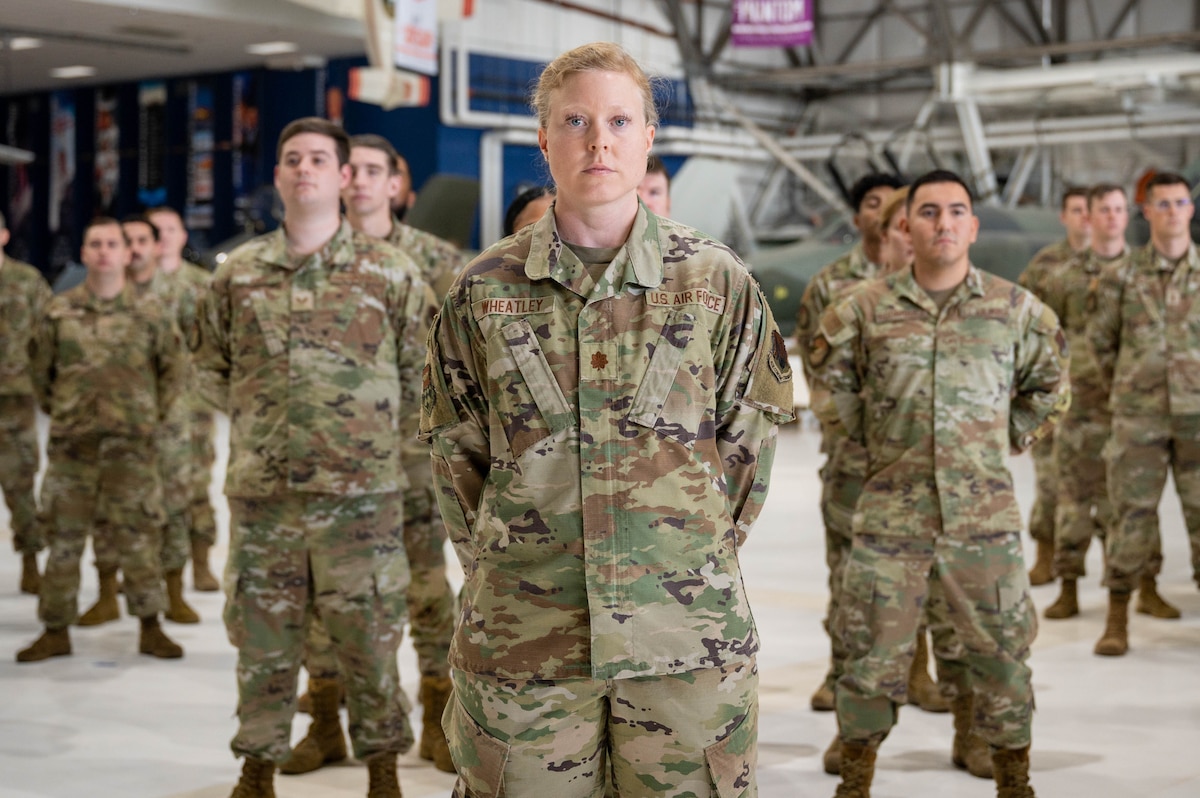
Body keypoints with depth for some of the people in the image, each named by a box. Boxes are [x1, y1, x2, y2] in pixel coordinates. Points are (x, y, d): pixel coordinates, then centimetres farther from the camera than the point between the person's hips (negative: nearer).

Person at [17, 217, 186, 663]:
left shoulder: (150, 316, 2)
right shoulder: (58, 313, 4)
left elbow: (174, 371, 11)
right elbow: (41, 371, 13)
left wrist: (152, 416, 8)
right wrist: (58, 412, 10)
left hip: (132, 445, -1)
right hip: (72, 444, 1)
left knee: (138, 538, 1)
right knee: (64, 538, 6)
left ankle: (150, 629, 12)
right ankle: (56, 632, 15)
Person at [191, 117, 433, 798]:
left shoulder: (390, 271, 1)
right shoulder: (239, 273, 7)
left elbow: (422, 371, 7)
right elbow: (211, 367, 16)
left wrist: (374, 428, 7)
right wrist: (265, 415, 10)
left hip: (362, 491, -2)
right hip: (262, 491, 2)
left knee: (369, 635, 6)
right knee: (263, 637, 10)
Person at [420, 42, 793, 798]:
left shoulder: (717, 280, 1)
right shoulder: (485, 289, 3)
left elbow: (749, 438, 6)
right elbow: (457, 452, 9)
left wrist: (701, 549, 3)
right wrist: (498, 563, 4)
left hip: (688, 629, 0)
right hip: (522, 633, 1)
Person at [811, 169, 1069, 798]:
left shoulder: (1016, 310, 2)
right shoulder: (865, 309, 0)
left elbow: (1049, 388, 16)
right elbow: (831, 375, 16)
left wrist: (1004, 441, 10)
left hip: (985, 514, 0)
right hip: (891, 512, 0)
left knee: (1000, 651, 8)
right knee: (872, 652, 5)